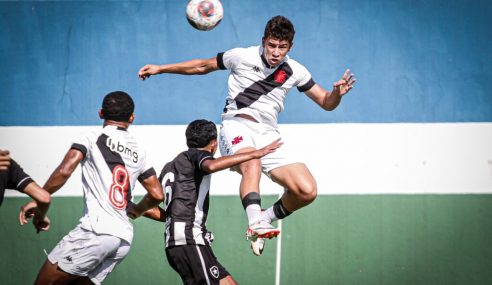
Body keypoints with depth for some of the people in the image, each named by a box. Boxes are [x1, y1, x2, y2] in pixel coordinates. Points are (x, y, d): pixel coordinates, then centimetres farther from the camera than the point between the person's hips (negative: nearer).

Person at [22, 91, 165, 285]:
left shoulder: (92, 139, 2)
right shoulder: (138, 152, 18)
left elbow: (64, 171, -11)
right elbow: (157, 195, 21)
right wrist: (136, 210, 40)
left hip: (96, 230, -6)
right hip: (124, 239, 6)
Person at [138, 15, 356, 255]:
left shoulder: (295, 71, 7)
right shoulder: (242, 56, 0)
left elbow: (326, 103, 12)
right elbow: (203, 66, 14)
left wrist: (337, 93, -12)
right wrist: (160, 69, 14)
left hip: (268, 135, 4)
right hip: (237, 125, -4)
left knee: (307, 191, -13)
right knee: (252, 163, -40)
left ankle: (266, 219, 11)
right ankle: (255, 225, -54)